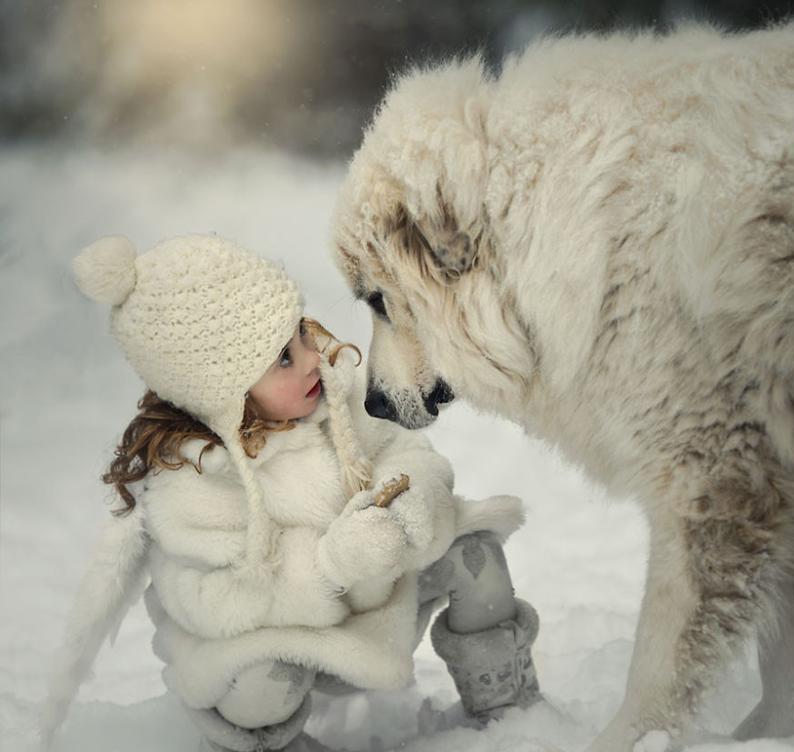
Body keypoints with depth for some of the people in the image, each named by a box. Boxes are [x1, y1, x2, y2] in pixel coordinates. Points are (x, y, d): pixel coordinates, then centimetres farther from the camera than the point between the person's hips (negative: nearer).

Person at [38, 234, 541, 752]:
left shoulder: (331, 386, -13)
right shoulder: (184, 481, -27)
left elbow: (404, 451, -7)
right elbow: (214, 605, -29)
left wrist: (411, 499, -33)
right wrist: (335, 561, -40)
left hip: (366, 588, 6)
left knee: (470, 542, -10)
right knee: (262, 686, -36)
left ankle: (506, 704, 12)